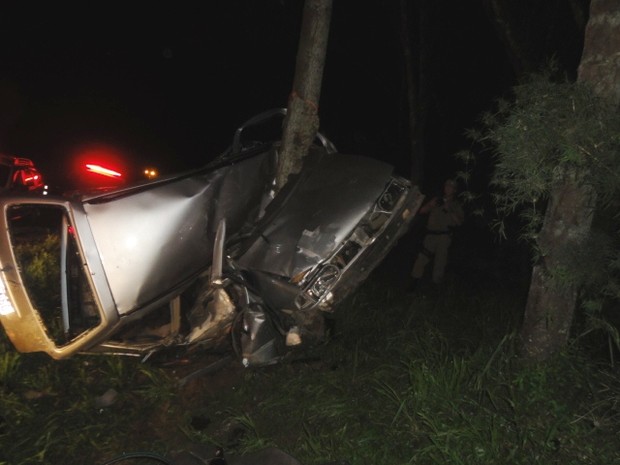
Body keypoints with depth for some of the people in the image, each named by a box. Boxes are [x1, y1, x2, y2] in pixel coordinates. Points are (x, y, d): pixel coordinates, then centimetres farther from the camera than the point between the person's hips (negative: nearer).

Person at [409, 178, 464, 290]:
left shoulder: (457, 205, 14)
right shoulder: (437, 200, 18)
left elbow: (459, 221, 2)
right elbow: (422, 211, 13)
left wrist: (449, 211, -9)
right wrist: (431, 204, -4)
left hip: (444, 236, -1)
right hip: (431, 234, 1)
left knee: (440, 261, 0)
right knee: (422, 258, -8)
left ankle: (436, 284, 10)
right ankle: (414, 281, -2)